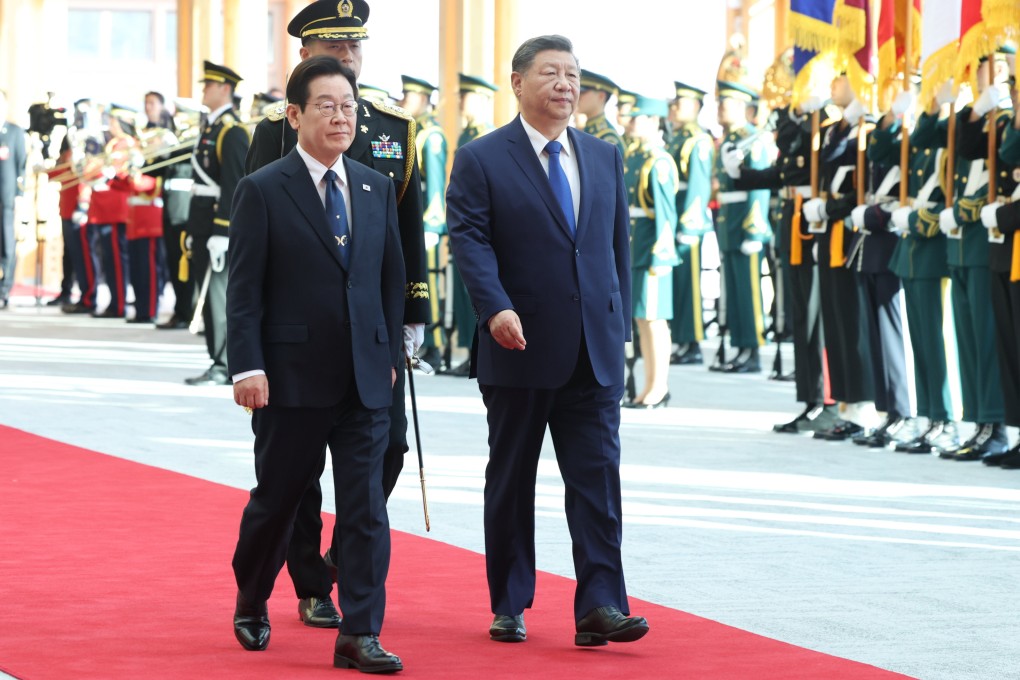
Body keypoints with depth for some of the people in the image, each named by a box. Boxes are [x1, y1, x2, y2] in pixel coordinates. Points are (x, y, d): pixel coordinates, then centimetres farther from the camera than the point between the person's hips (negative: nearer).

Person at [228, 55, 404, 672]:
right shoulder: (263, 191, -4)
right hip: (292, 378, -3)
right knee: (277, 499, 10)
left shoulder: (377, 189, 10)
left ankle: (360, 634, -1)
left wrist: (391, 354, 11)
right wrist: (248, 367, -13)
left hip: (366, 379, 3)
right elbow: (244, 289, -7)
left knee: (366, 505, -3)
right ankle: (251, 606, 32)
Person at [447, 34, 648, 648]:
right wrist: (497, 308, -26)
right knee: (511, 482, 7)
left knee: (598, 477, -5)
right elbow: (470, 240, -12)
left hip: (593, 354, 3)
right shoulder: (481, 160, -2)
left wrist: (620, 326, 11)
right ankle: (509, 608, 17)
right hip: (519, 350, -3)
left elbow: (619, 245, 15)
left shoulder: (605, 157, 12)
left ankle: (599, 607, -8)